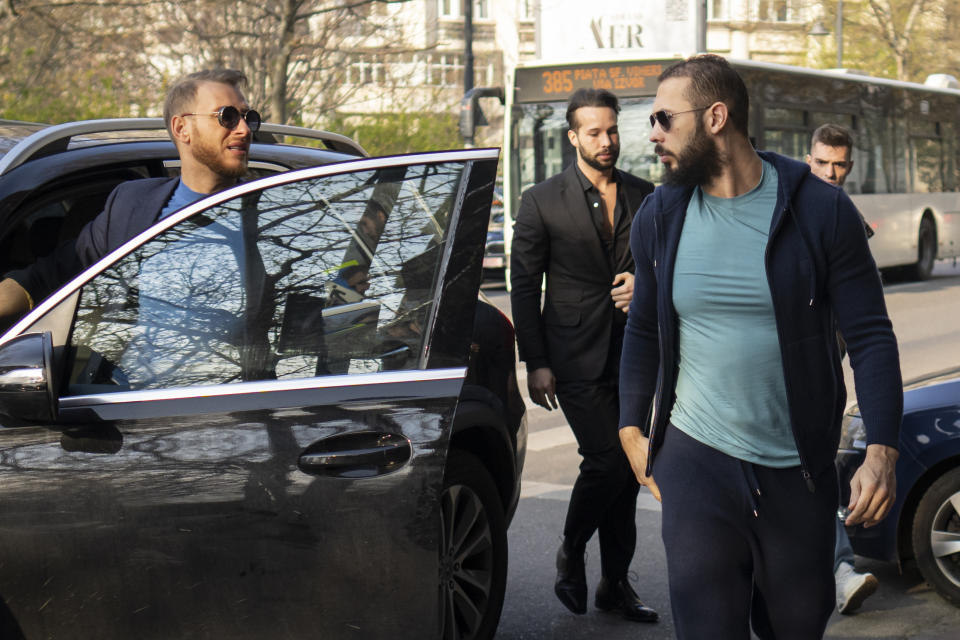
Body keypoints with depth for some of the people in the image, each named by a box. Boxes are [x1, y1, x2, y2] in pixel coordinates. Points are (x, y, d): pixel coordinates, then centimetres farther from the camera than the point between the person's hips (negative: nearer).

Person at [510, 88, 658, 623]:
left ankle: (616, 583, 21)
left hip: (632, 353, 4)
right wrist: (536, 364, -6)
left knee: (628, 468, 8)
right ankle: (571, 553, 15)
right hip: (577, 357, -4)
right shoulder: (543, 201, -2)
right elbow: (524, 285, -2)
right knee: (607, 462, -11)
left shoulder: (645, 197, 8)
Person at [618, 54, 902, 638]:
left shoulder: (821, 211, -7)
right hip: (695, 460, 1)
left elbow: (871, 336, -6)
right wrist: (632, 431, 9)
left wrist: (882, 452, -14)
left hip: (799, 470, -1)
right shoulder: (659, 217, 2)